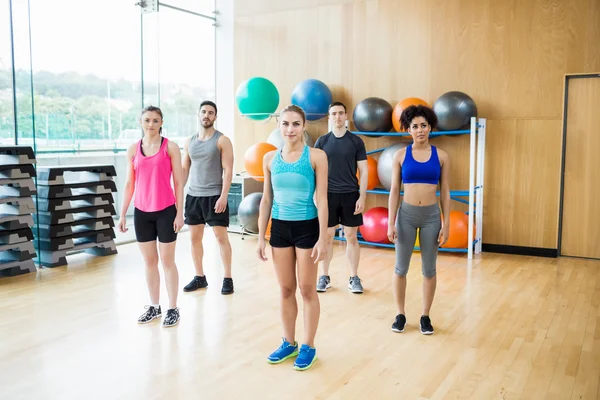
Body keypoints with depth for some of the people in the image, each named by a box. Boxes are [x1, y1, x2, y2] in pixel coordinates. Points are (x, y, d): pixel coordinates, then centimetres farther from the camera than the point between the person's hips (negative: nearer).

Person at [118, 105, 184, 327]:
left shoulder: (170, 147, -3)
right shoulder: (133, 150, 6)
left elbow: (178, 182, -4)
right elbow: (129, 184, 9)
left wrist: (180, 213, -8)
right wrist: (122, 214, 7)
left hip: (166, 211, -3)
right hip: (142, 212, 4)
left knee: (167, 261, 3)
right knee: (149, 261, 12)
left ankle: (173, 309, 14)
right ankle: (154, 307, 25)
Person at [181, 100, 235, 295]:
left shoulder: (222, 140, -4)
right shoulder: (189, 142, 11)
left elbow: (228, 170, -9)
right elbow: (184, 170, 13)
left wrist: (223, 196, -17)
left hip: (215, 196, -5)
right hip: (193, 196, 5)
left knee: (221, 237, -1)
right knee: (194, 237, 8)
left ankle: (227, 278, 8)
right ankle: (199, 277, 20)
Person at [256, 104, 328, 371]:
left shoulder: (316, 156, -7)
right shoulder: (270, 158, 4)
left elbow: (322, 199, -9)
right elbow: (266, 200, 8)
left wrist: (323, 238, -12)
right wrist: (261, 236, 6)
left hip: (307, 228, -4)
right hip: (279, 228, 4)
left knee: (307, 289, 6)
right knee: (286, 290, 12)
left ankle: (308, 346, 21)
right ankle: (289, 343, 28)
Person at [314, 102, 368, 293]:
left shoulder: (356, 141, 1)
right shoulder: (322, 141, 3)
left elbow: (364, 171, 1)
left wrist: (362, 197, -6)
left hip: (350, 195, 0)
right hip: (328, 194, 1)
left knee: (351, 237, 5)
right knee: (327, 237, 6)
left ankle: (354, 278, 16)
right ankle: (325, 276, 18)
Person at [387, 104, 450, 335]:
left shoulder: (441, 156, 1)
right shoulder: (400, 155, -1)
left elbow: (445, 192, 2)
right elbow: (394, 190, 0)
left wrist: (446, 223, -2)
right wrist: (390, 222, -5)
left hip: (431, 215, 0)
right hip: (406, 214, 0)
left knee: (429, 269, 9)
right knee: (401, 268, 7)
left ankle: (425, 316, 24)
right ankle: (400, 314, 23)